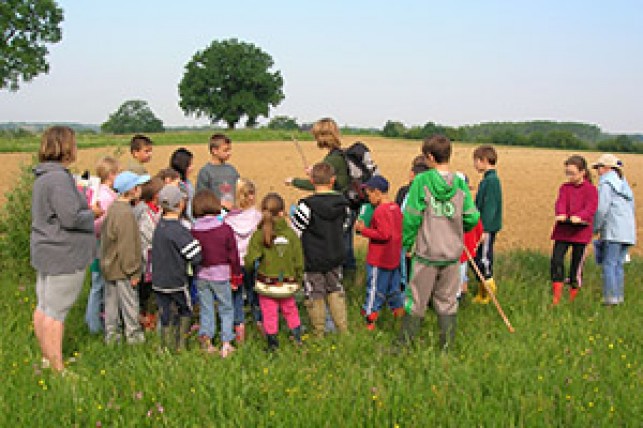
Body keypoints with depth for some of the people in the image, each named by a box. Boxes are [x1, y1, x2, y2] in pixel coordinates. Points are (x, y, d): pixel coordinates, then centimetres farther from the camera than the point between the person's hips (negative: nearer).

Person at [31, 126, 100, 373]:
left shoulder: (43, 177, 11)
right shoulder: (59, 178, -22)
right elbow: (71, 218, -25)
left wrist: (86, 210, 12)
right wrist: (92, 213, -7)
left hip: (45, 252, 10)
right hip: (63, 255, -10)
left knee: (43, 307, 16)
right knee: (56, 311, -4)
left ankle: (46, 359, 29)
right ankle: (57, 368, 4)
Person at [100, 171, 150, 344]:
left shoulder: (112, 208, 6)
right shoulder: (126, 213, -23)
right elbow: (127, 246, -22)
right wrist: (133, 272, -15)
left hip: (109, 266, 9)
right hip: (121, 270, -9)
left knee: (111, 300, 16)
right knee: (129, 302, 5)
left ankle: (111, 334, 25)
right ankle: (133, 334, 16)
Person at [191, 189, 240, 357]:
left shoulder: (193, 231, -8)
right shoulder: (225, 229, -11)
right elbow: (233, 255, -4)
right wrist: (236, 276, 8)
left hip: (201, 276, 2)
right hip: (221, 274, -2)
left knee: (206, 309, 15)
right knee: (226, 309, 10)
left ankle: (206, 337, 7)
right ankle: (226, 342, 5)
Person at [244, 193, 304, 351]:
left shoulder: (259, 235, -14)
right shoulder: (291, 234, -9)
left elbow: (250, 260, -15)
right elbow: (299, 260, -3)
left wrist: (248, 267, 9)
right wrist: (298, 279, 12)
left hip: (266, 284, -2)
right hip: (288, 283, 2)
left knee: (269, 314, 11)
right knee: (290, 309, 23)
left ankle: (272, 343, 20)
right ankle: (297, 337, 29)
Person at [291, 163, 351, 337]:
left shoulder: (307, 205, -21)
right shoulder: (343, 203, -5)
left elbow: (295, 231, -15)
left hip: (313, 260, -5)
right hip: (335, 258, 5)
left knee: (315, 295, 9)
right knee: (335, 290, 21)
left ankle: (319, 333, 20)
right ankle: (343, 329, 25)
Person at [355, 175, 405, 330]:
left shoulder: (380, 211, -21)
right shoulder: (395, 208, 5)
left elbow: (384, 234, -26)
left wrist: (364, 230, -18)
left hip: (379, 261, -8)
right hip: (394, 259, 8)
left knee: (375, 291, 1)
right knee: (393, 289, 19)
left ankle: (370, 321, 7)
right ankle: (399, 313, 29)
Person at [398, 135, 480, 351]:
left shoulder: (422, 181, -11)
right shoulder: (460, 184, -2)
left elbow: (411, 217, -11)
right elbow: (472, 218, -2)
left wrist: (407, 243, 2)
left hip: (426, 254, -3)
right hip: (452, 253, 3)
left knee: (416, 300, 7)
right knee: (447, 301, 14)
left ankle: (404, 345, 15)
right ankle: (447, 346, 21)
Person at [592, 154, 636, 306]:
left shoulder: (606, 183, -6)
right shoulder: (624, 183, 20)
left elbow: (602, 209, -14)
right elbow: (631, 207, 21)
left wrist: (596, 228, -3)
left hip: (613, 231, -8)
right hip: (628, 230, 8)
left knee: (609, 264, -7)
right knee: (618, 264, 10)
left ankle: (611, 298, -12)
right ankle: (619, 296, 9)